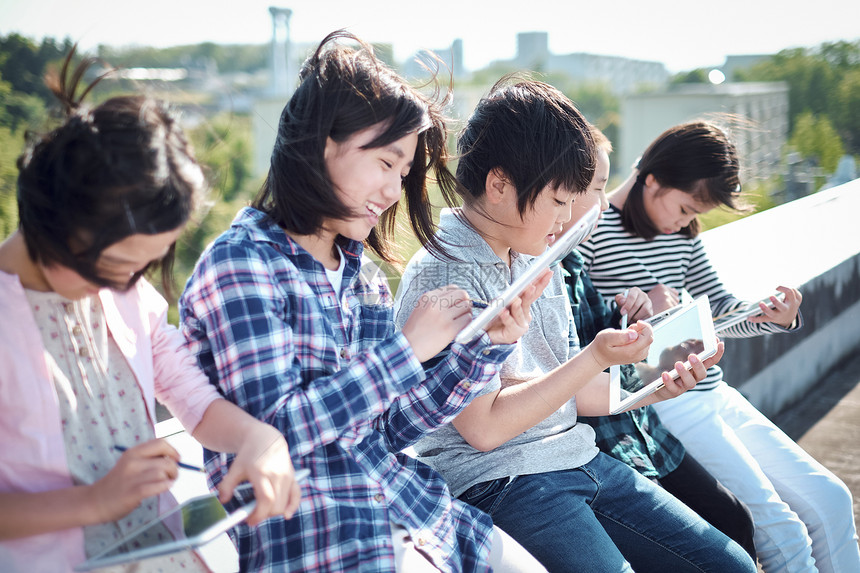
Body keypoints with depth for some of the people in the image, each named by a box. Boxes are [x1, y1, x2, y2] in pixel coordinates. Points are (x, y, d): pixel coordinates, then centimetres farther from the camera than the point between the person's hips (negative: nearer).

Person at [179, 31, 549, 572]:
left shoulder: (364, 277, 11)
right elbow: (276, 428, -19)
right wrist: (407, 348, -15)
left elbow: (393, 426, 11)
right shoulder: (240, 262, -11)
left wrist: (486, 346, 1)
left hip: (408, 503, 7)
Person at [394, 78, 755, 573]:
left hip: (580, 458, 8)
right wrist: (596, 357, -17)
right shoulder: (440, 275, -15)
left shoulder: (540, 261, 11)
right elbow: (485, 426, -17)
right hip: (497, 482, -8)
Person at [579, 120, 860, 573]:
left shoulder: (682, 234, 12)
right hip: (661, 402, -8)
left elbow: (719, 309, 18)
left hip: (713, 394, 8)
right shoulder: (593, 232, -11)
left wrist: (776, 317, -1)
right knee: (782, 530, -14)